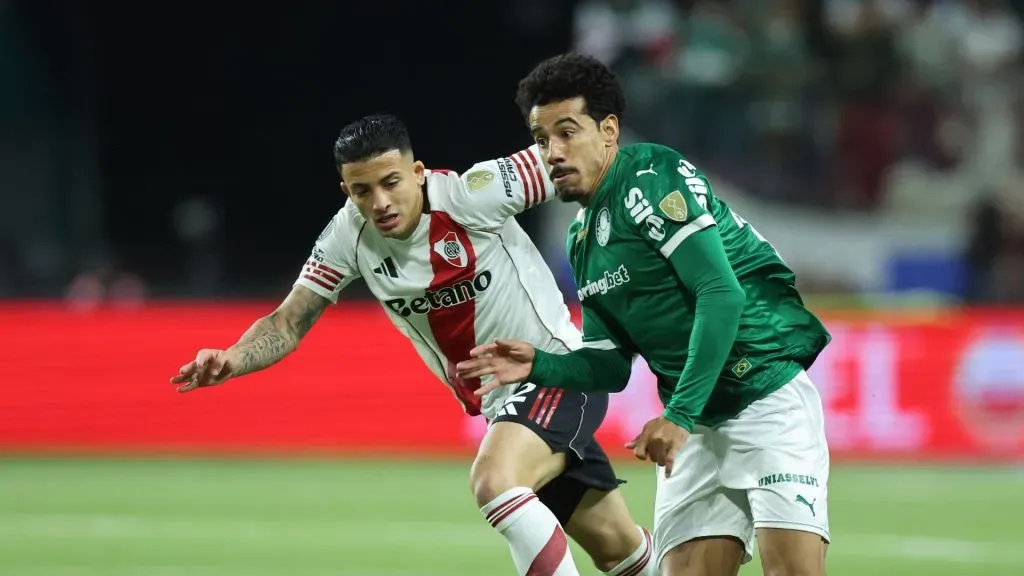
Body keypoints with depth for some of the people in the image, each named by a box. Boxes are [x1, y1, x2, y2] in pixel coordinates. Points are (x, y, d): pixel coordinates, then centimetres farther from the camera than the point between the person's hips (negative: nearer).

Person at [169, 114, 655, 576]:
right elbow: (288, 324, -6)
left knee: (494, 482, -32)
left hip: (559, 369, -6)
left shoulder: (472, 194, -22)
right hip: (498, 402, 6)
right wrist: (229, 360, -23)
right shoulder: (349, 236, -8)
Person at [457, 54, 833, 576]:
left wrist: (679, 414, -23)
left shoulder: (654, 179, -11)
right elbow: (612, 366, 19)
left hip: (767, 392, -8)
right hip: (698, 422, 8)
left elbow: (722, 295, -21)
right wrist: (540, 366, -1)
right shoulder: (583, 239, 14)